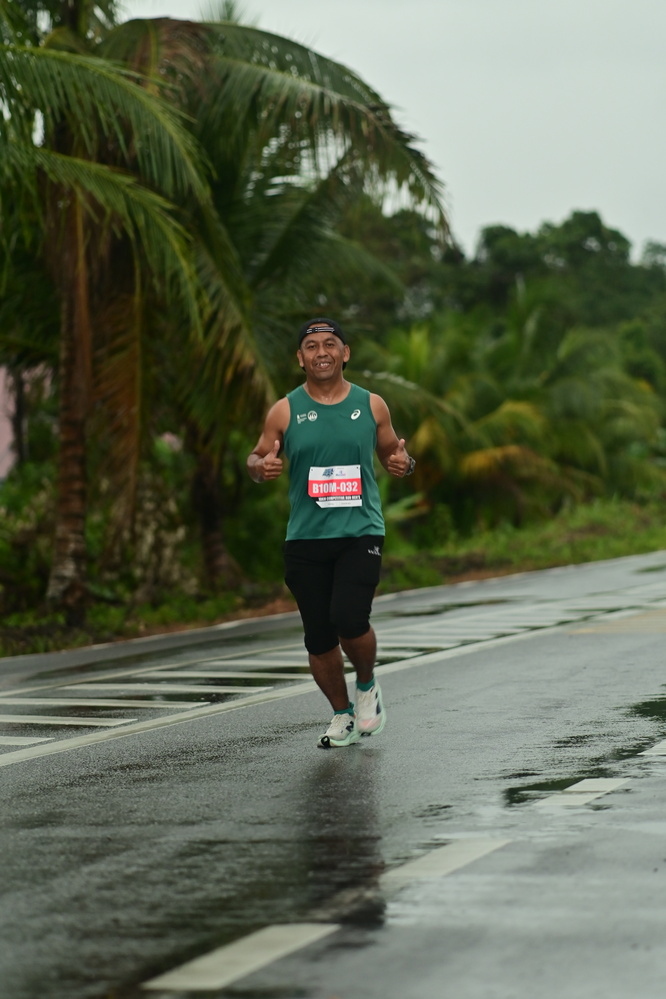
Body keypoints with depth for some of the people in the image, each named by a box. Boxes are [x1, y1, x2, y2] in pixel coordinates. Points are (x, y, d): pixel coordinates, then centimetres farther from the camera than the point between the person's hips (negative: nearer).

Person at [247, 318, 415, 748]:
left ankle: (368, 686, 12)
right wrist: (262, 466, -14)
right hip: (306, 537, 1)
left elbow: (390, 450, 17)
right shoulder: (285, 411, 3)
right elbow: (256, 458, 10)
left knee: (350, 620, -19)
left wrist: (403, 462, -7)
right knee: (319, 637, 3)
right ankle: (342, 714, 24)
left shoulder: (371, 405, 5)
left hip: (361, 532, -1)